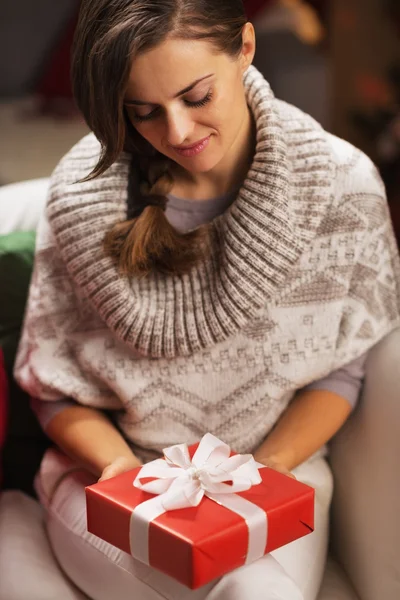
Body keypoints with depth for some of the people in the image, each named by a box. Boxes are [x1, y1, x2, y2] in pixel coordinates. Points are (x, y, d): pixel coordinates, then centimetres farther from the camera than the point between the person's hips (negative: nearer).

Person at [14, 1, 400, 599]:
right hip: (114, 464, -1)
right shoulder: (85, 193, -11)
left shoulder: (340, 183, -10)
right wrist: (121, 467, -19)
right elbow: (54, 385, -1)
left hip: (277, 464, 2)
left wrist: (271, 464, -15)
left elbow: (341, 368, 1)